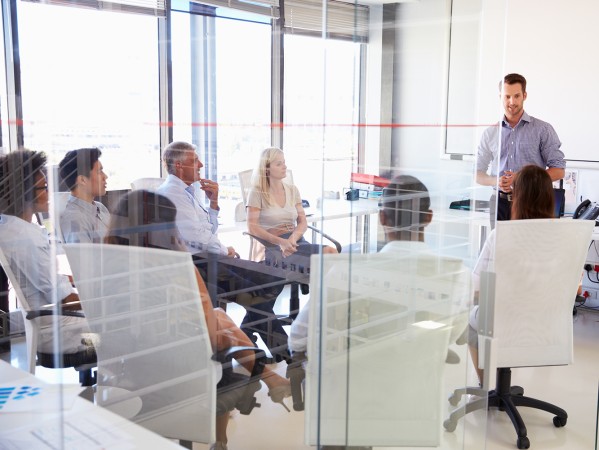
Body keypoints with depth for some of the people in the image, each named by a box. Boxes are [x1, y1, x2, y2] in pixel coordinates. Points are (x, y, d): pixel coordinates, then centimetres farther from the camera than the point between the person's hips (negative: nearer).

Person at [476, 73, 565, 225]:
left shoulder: (543, 130, 5)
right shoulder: (490, 133, 12)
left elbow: (558, 171, 1)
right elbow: (478, 174, 14)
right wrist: (496, 181, -8)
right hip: (500, 203, 2)